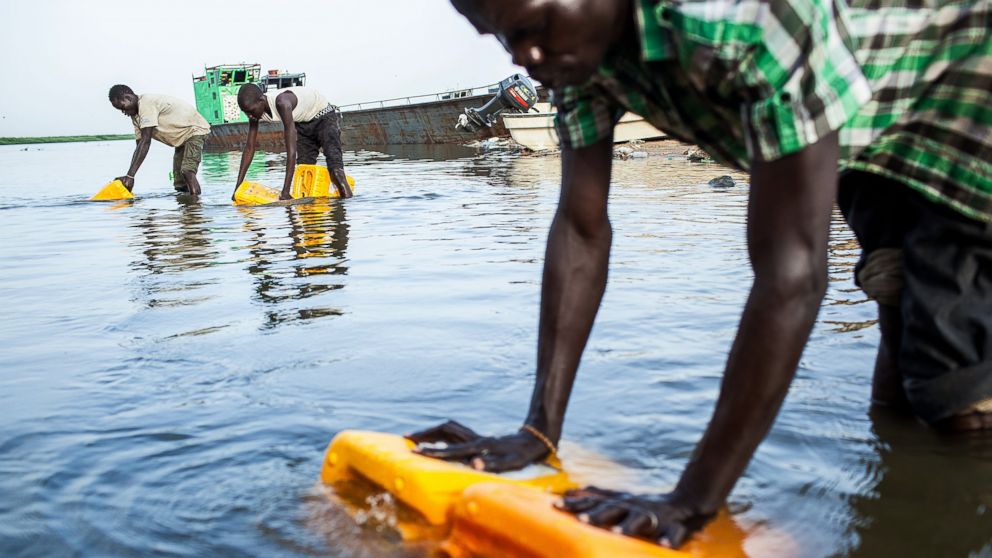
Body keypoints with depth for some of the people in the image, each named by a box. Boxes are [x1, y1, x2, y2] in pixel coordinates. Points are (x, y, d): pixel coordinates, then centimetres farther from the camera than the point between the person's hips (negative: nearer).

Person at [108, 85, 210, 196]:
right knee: (180, 186, 3)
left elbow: (146, 142, -32)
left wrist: (130, 175, -35)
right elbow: (140, 146, 0)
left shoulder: (147, 103, -26)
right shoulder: (135, 115, 3)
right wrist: (129, 176, -9)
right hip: (182, 136, 10)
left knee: (187, 171, -27)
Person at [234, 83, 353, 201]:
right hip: (303, 122, 8)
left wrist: (286, 191, -46)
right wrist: (238, 186, -14)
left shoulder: (282, 102, -41)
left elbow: (291, 149, -44)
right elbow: (249, 148, -10)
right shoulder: (256, 109, -18)